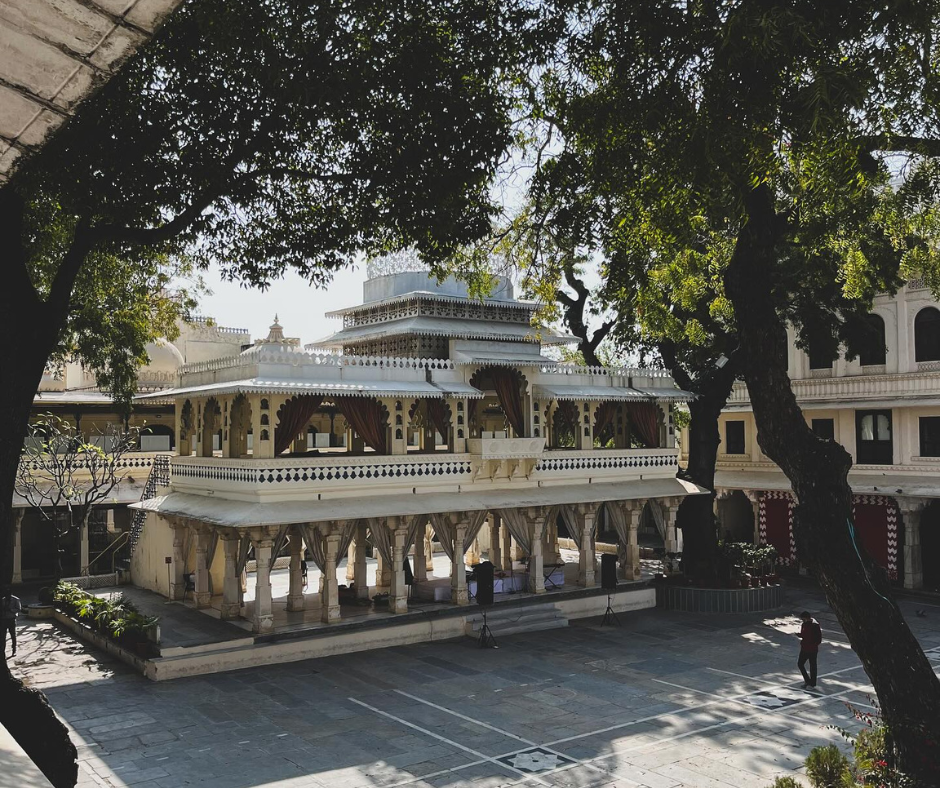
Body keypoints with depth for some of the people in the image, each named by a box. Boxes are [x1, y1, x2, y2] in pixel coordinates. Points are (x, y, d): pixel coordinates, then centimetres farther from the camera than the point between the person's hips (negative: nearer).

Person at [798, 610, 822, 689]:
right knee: (800, 664, 11)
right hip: (804, 648, 8)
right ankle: (807, 680, 28)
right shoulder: (804, 624, 4)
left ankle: (812, 684, 19)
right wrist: (799, 635, -6)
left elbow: (819, 640, -17)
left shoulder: (815, 626, -19)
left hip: (812, 650, -8)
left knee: (812, 666, 6)